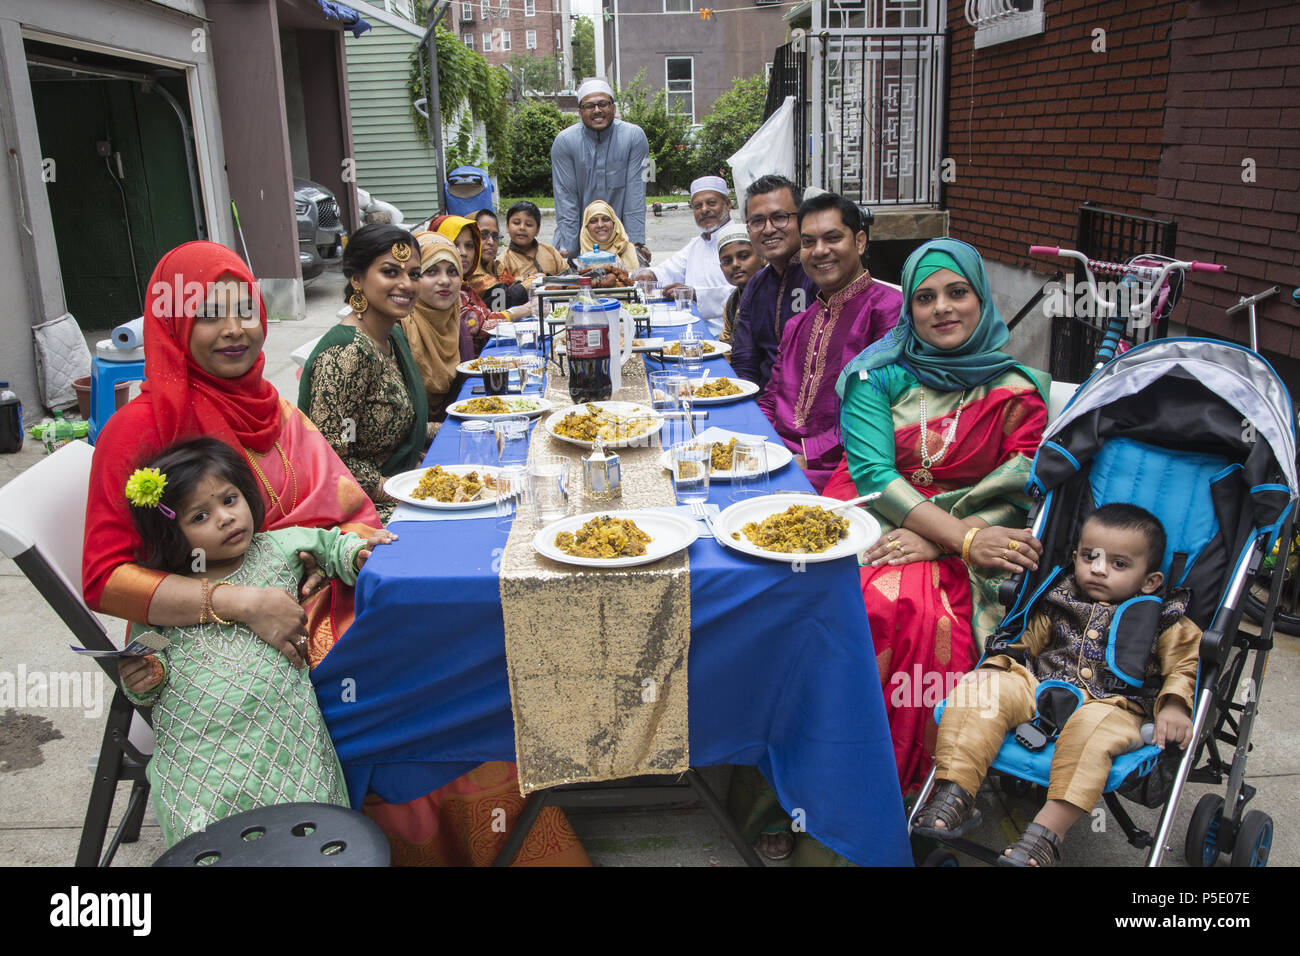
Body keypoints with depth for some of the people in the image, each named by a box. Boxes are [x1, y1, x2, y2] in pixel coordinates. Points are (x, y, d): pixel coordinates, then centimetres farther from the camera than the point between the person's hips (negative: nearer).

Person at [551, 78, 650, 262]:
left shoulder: (634, 136, -6)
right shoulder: (564, 141, -6)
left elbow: (635, 193, -9)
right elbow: (565, 197, -9)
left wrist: (636, 242, -16)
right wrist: (566, 248, -16)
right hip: (578, 236, 0)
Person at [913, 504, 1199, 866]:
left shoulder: (1162, 623, 10)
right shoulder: (1060, 604, 18)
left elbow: (1187, 666, 5)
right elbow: (1024, 642, 23)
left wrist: (1174, 706, -14)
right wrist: (995, 667, 4)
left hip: (1109, 704, -3)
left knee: (1091, 727, -40)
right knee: (981, 689, -22)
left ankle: (1048, 830, -43)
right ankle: (955, 789, -28)